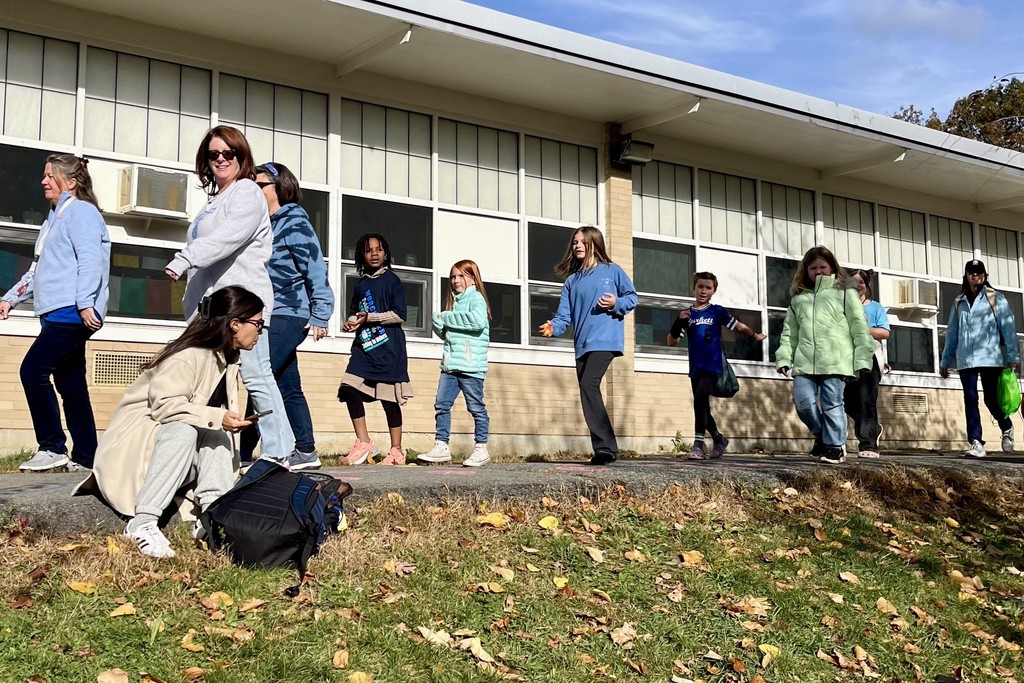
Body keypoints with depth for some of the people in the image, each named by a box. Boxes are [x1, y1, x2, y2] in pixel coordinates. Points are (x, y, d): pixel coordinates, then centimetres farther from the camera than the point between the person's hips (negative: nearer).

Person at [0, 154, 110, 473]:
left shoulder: (80, 211, -5)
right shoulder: (55, 218, 25)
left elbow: (90, 260, -17)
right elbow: (38, 269, 29)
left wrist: (85, 303, -26)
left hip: (73, 313, -10)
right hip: (58, 313, 10)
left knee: (33, 370, -13)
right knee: (70, 384, 7)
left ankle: (53, 448, -7)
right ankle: (85, 457, 9)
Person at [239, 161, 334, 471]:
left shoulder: (294, 223, -7)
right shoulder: (266, 225, 17)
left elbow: (316, 271, -12)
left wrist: (320, 316, -16)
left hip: (288, 315, -9)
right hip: (272, 316, 9)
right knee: (287, 387, 9)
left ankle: (243, 454, -11)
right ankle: (305, 451, 14)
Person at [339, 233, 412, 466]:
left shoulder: (391, 280, -1)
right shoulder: (361, 284, 14)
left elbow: (399, 315, -8)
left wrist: (369, 317, -13)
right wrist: (351, 322, 2)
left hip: (388, 348, -5)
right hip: (364, 346, 5)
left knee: (390, 399, -2)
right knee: (349, 389, -10)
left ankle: (396, 451, 9)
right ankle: (364, 443, 1)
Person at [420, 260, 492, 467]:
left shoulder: (475, 298, -4)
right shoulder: (454, 300, 20)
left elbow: (478, 320, -25)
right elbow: (444, 332, 24)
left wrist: (447, 317, -13)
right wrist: (438, 322, -1)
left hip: (471, 365, -8)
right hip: (450, 364, 8)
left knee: (476, 407, 0)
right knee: (441, 404, 2)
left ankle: (481, 448, 8)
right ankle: (441, 446, 8)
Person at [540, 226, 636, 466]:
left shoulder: (612, 271, 6)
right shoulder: (571, 280, 18)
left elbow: (632, 297, 9)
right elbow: (565, 313, 10)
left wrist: (616, 303, -11)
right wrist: (553, 326, -10)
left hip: (605, 340, -6)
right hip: (582, 344, 6)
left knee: (588, 385, -22)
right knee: (588, 392, 4)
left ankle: (604, 446, -21)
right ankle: (606, 448, 11)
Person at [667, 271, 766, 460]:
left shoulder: (717, 311, 1)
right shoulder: (687, 314, 9)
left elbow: (738, 326, 13)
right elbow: (670, 342, 4)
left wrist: (754, 335, 30)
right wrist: (678, 322, -11)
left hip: (713, 366, -4)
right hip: (695, 368, 4)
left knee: (700, 398, -25)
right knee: (703, 408, 11)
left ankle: (699, 444, -23)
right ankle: (719, 439, 35)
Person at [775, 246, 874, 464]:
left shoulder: (845, 293, 8)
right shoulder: (798, 298, 19)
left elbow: (859, 329, 3)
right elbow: (789, 331, 17)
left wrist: (862, 359, -4)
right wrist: (784, 357, 5)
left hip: (836, 361, -3)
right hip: (805, 362, 3)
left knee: (832, 404, -3)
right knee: (803, 401, -7)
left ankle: (834, 446, 8)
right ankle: (821, 434, 18)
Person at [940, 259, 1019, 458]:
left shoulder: (995, 299, 4)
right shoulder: (959, 302, 15)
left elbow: (1008, 328, -2)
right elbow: (952, 333, 17)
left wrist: (1013, 357, -9)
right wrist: (945, 361, 15)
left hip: (990, 358, -3)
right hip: (966, 360, 3)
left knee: (991, 399, 0)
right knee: (970, 400, -2)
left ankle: (1007, 428, 30)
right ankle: (975, 443, -2)